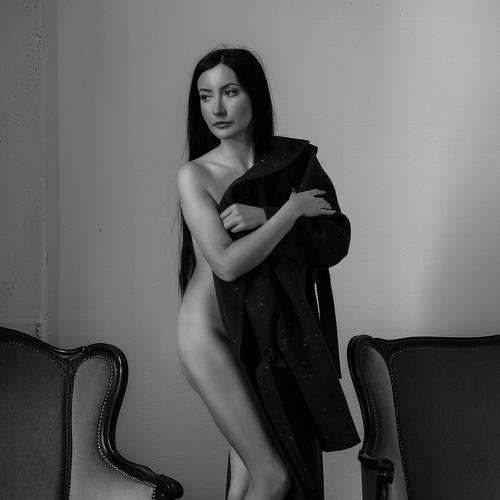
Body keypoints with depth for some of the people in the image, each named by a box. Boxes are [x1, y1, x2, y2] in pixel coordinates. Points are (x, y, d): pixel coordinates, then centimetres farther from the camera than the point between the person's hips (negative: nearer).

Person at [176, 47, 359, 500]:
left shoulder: (295, 159, 2)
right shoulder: (194, 175, -8)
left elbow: (335, 244, -5)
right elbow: (227, 262, -18)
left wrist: (263, 219, -16)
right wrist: (291, 210, -13)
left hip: (278, 331, 4)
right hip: (211, 331, -4)